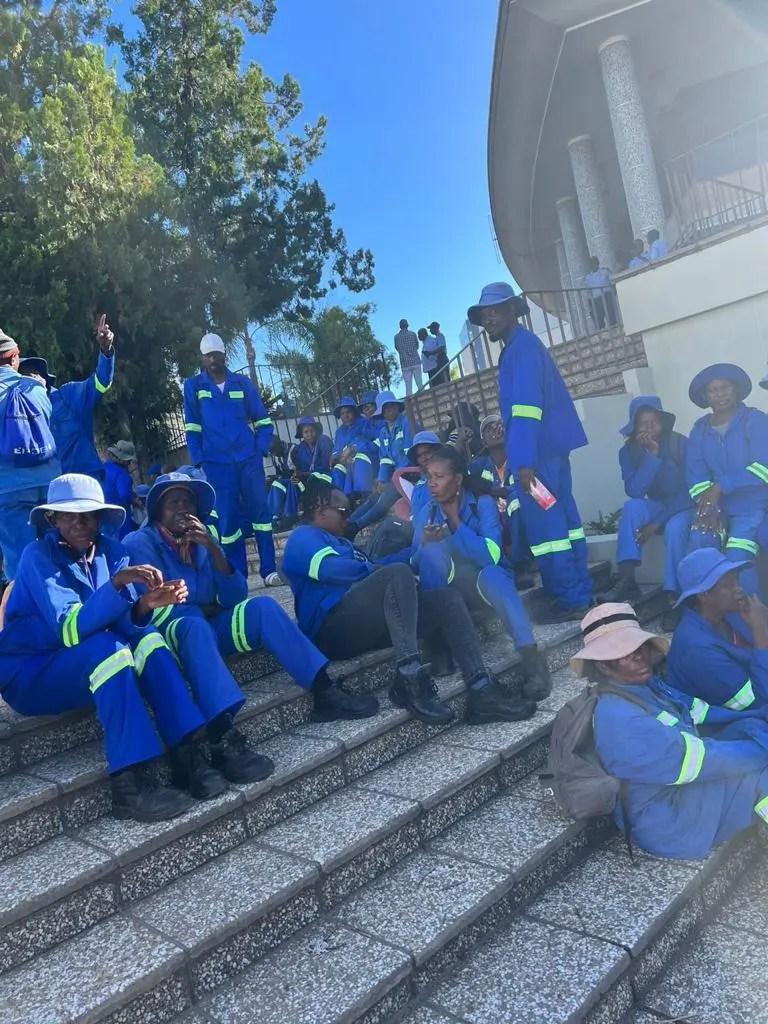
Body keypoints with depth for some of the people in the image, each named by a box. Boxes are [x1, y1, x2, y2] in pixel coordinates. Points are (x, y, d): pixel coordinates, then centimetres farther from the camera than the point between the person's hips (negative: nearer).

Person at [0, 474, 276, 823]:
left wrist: (145, 607, -33)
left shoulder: (110, 550, -2)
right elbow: (71, 629, -29)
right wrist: (116, 584, -43)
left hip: (94, 667, 5)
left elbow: (126, 622, -11)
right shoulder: (38, 557, -18)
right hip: (30, 675, -5)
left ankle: (188, 754, -28)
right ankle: (127, 782, -36)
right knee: (107, 648, -32)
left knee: (147, 640, -21)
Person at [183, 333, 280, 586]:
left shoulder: (242, 382, 7)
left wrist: (262, 449, -3)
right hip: (217, 463, -1)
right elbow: (192, 427, 4)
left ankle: (269, 570, 8)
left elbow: (263, 419, 9)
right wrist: (199, 460, -4)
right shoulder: (193, 386, 5)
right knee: (228, 517, 1)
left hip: (248, 458, 1)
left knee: (260, 509, 2)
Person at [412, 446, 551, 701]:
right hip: (450, 587, 3)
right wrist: (425, 544, -31)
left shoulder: (483, 503, -13)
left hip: (488, 581, -3)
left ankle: (532, 657, -43)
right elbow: (416, 566, -10)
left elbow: (491, 556, -26)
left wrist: (456, 522, -24)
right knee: (434, 547, -27)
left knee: (491, 574, -39)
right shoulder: (427, 512, -3)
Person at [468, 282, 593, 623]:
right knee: (561, 521, 13)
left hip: (537, 452, -10)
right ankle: (580, 592, 21)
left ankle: (570, 600, 2)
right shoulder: (520, 346, 19)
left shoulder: (522, 345, -11)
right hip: (549, 448, 10)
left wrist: (524, 460, -26)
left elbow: (526, 405, -21)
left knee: (545, 527, -5)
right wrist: (521, 455, 24)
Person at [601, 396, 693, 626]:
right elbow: (634, 490, -21)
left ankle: (674, 597, -33)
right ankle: (627, 579, -33)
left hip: (685, 507, -3)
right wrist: (651, 456, -30)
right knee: (632, 506, -30)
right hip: (658, 508, 3)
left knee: (675, 528, -37)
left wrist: (657, 523, -23)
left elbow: (687, 489, -17)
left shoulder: (680, 443, -16)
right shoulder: (629, 451, -8)